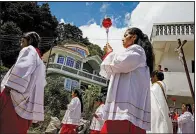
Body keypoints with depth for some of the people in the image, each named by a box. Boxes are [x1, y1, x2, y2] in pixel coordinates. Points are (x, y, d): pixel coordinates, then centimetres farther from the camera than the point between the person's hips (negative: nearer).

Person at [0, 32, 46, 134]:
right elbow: (42, 82, 22)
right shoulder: (40, 60, 25)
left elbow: (22, 69, -17)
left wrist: (9, 86, -19)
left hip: (15, 94, -9)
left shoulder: (29, 50, 1)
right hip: (26, 99, 9)